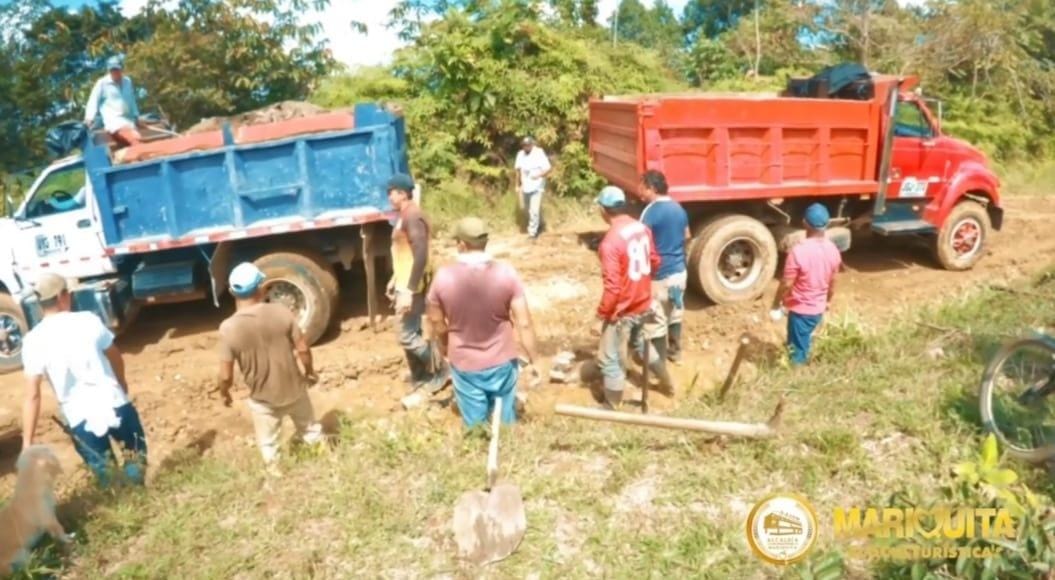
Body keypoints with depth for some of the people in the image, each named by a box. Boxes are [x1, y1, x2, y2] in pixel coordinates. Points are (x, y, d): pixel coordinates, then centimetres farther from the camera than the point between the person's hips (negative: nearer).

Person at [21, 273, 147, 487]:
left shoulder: (33, 340, -7)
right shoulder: (88, 320, -6)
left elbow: (32, 396, -10)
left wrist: (27, 443, -3)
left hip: (80, 419, 1)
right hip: (115, 405, 0)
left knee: (105, 474, 18)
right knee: (135, 454, 24)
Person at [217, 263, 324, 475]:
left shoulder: (228, 328, -20)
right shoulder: (281, 312, -19)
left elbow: (226, 375, -16)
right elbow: (302, 349, -12)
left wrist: (224, 393, 6)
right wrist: (310, 371, 7)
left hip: (262, 398, -1)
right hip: (293, 388, 1)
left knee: (268, 442, 24)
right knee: (310, 428, 27)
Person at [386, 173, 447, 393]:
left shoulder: (413, 217, -21)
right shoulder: (404, 216, 11)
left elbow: (420, 255, -28)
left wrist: (409, 291, -28)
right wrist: (395, 279, 23)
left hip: (411, 287, -10)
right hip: (405, 284, 10)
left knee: (407, 336, -4)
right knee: (410, 332, 16)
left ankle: (439, 370, 10)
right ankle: (418, 376, 27)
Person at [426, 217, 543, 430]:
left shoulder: (444, 277, -15)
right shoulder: (506, 273, -17)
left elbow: (436, 320, -1)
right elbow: (524, 323, -14)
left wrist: (444, 346, 19)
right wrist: (533, 359, -2)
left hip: (464, 364, 0)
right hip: (501, 362, 0)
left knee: (475, 425, 17)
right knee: (505, 422, 20)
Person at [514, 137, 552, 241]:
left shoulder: (539, 154, -15)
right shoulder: (520, 154, 2)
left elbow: (549, 169, -18)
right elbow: (518, 170, 11)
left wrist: (539, 175, -34)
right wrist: (518, 185, 11)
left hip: (537, 187, -6)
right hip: (525, 187, 6)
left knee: (534, 210, -10)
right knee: (529, 210, 17)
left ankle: (533, 232, -1)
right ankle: (539, 225, 40)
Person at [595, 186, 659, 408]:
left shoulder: (611, 240, -27)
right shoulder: (642, 228, -3)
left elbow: (613, 286, -26)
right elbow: (655, 261, 10)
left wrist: (603, 311, -13)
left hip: (622, 310, -8)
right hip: (644, 303, 8)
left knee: (610, 359, 7)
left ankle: (612, 407, 20)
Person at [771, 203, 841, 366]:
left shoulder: (799, 251, -28)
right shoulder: (833, 250, -7)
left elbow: (786, 284, -22)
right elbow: (832, 283, 6)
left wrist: (776, 305, -7)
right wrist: (827, 302, 23)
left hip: (800, 309, -6)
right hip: (818, 308, 6)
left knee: (797, 348, 11)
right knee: (804, 340, 30)